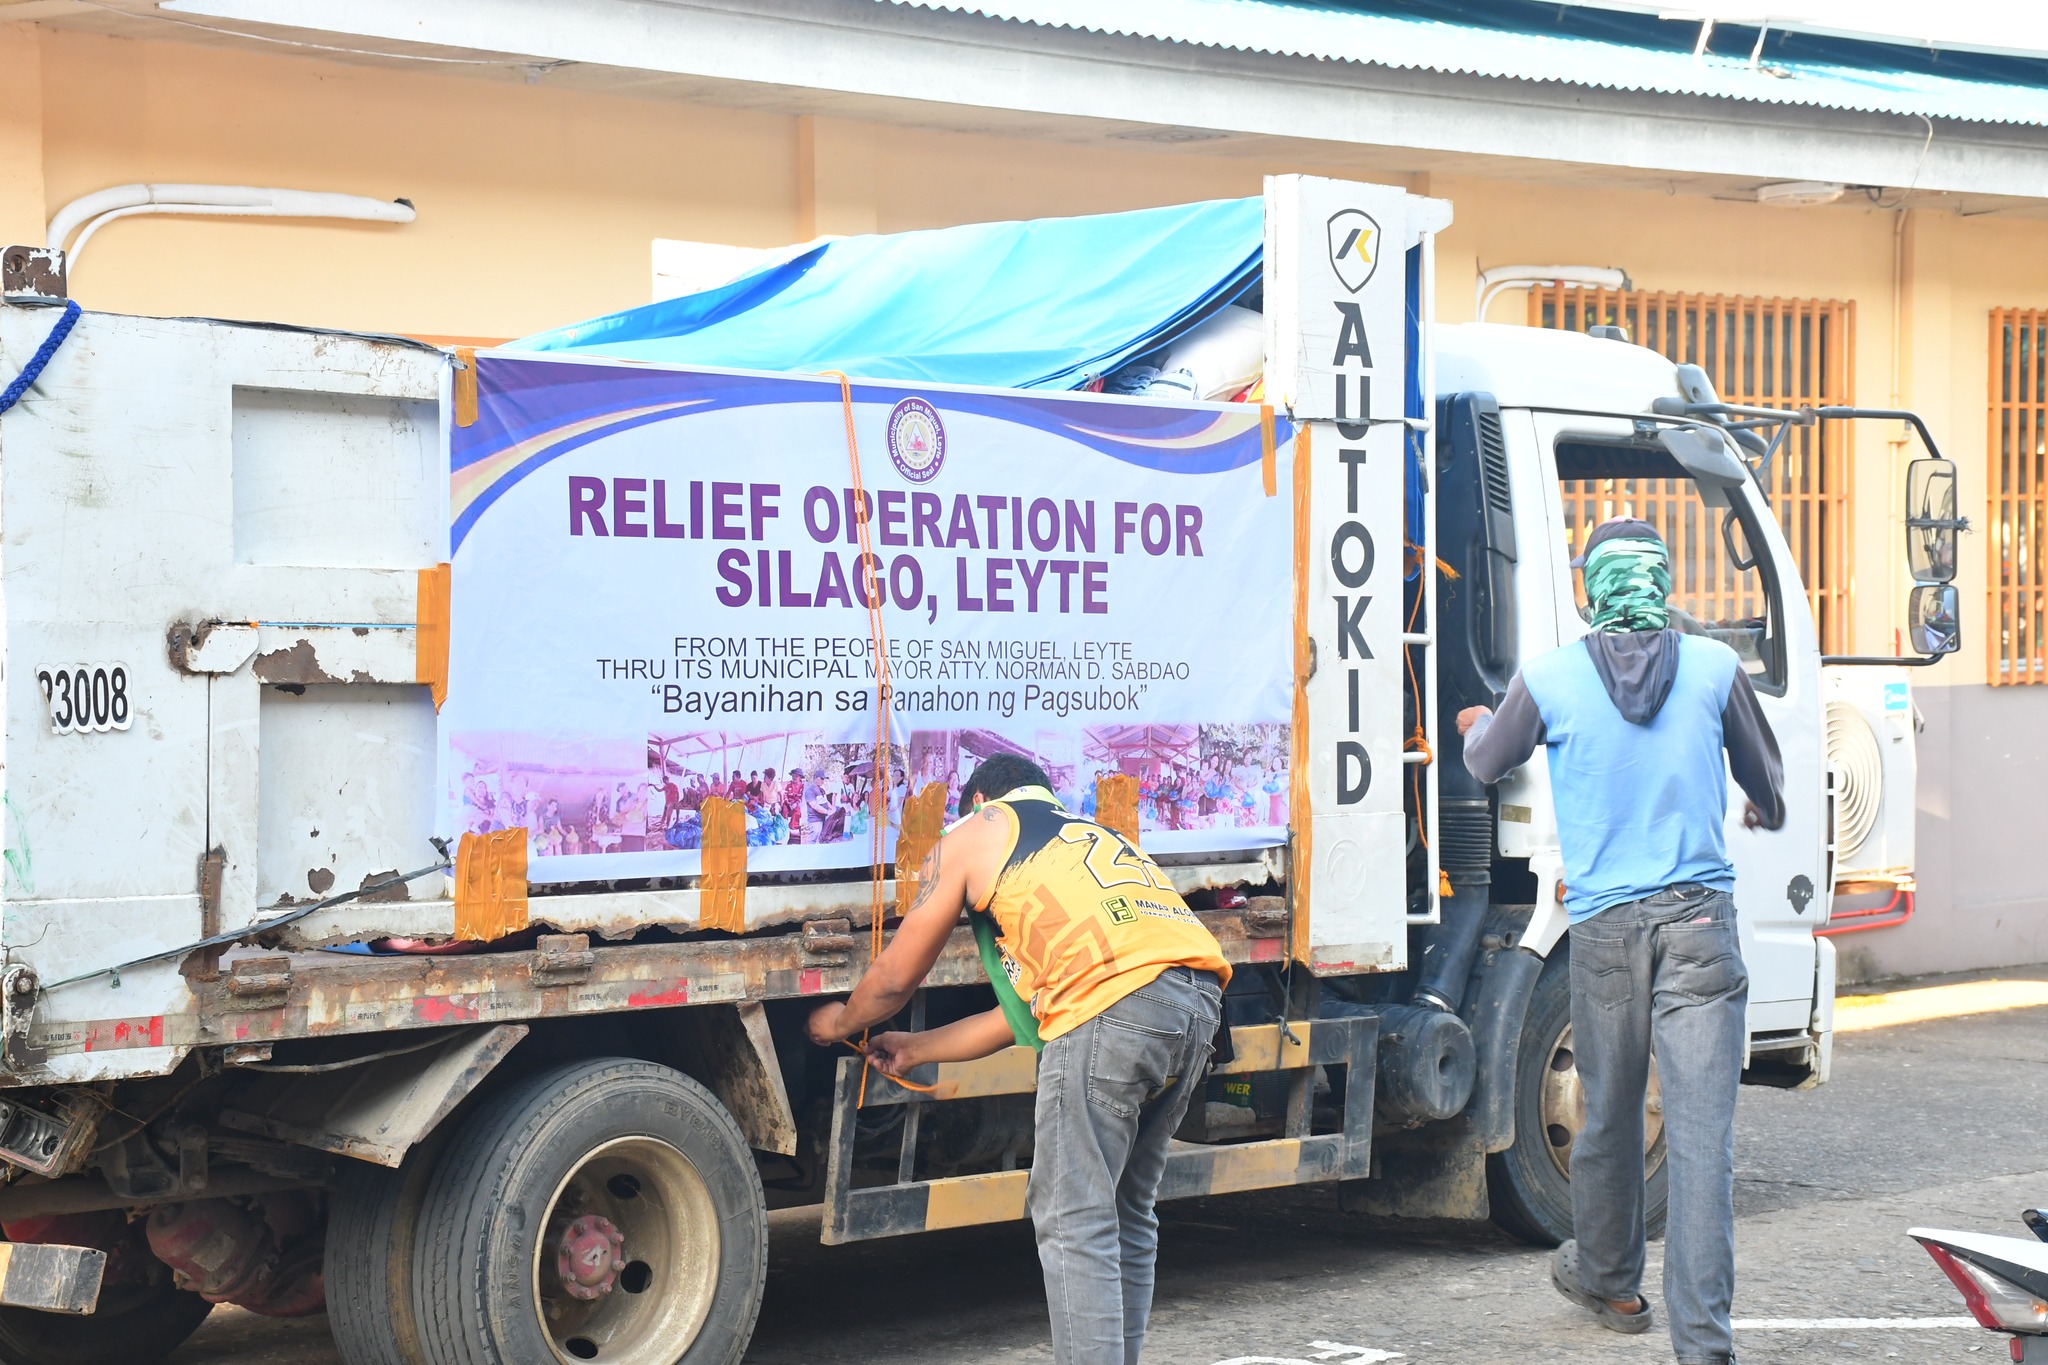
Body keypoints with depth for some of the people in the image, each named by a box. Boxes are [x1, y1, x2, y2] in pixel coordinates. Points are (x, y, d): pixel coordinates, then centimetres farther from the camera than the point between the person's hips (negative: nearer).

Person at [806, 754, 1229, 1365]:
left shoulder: (970, 836, 20)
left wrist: (840, 1021, 46)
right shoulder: (1085, 835, 38)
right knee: (1127, 1213, 18)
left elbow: (894, 978, 25)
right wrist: (914, 1049, 51)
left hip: (1113, 999, -7)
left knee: (1072, 1222, -2)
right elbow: (1025, 1012, 39)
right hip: (1199, 1000, 7)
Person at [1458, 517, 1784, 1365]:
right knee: (1702, 1131, -5)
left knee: (1610, 1117, 18)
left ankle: (1607, 1278, 39)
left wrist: (1477, 726, 42)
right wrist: (1766, 815, 42)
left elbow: (1489, 766, 18)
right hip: (1701, 920, -1)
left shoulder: (1548, 680, -2)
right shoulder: (1714, 667, 1)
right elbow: (1765, 776, 18)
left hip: (1606, 925, 1)